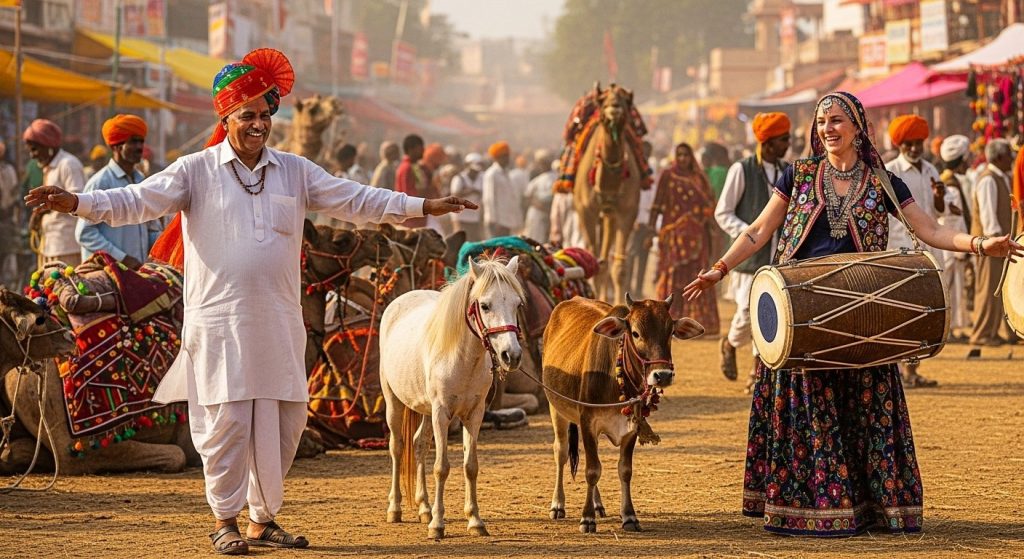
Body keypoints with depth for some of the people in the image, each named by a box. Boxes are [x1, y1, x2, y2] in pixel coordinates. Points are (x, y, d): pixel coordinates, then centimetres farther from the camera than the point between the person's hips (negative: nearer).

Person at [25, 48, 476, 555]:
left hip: (278, 323, 4)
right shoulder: (196, 171, 0)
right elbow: (139, 200, -9)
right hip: (219, 320, -4)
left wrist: (423, 207, 4)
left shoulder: (295, 172, 11)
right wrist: (77, 203, -25)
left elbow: (355, 200, 10)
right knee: (227, 421, -5)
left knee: (283, 422, 7)